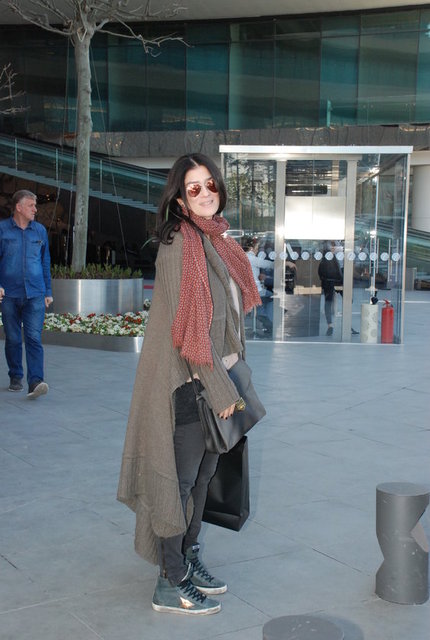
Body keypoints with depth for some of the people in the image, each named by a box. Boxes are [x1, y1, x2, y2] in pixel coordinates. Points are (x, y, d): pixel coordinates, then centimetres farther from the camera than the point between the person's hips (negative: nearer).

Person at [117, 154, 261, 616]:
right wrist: (221, 388, -18)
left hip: (216, 377, 9)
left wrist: (232, 377, 13)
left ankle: (188, 560, 32)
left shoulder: (217, 241, 12)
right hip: (188, 384, -9)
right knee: (180, 478, 0)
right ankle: (170, 585, 13)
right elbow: (189, 325, -20)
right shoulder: (178, 246, -16)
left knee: (203, 475, 17)